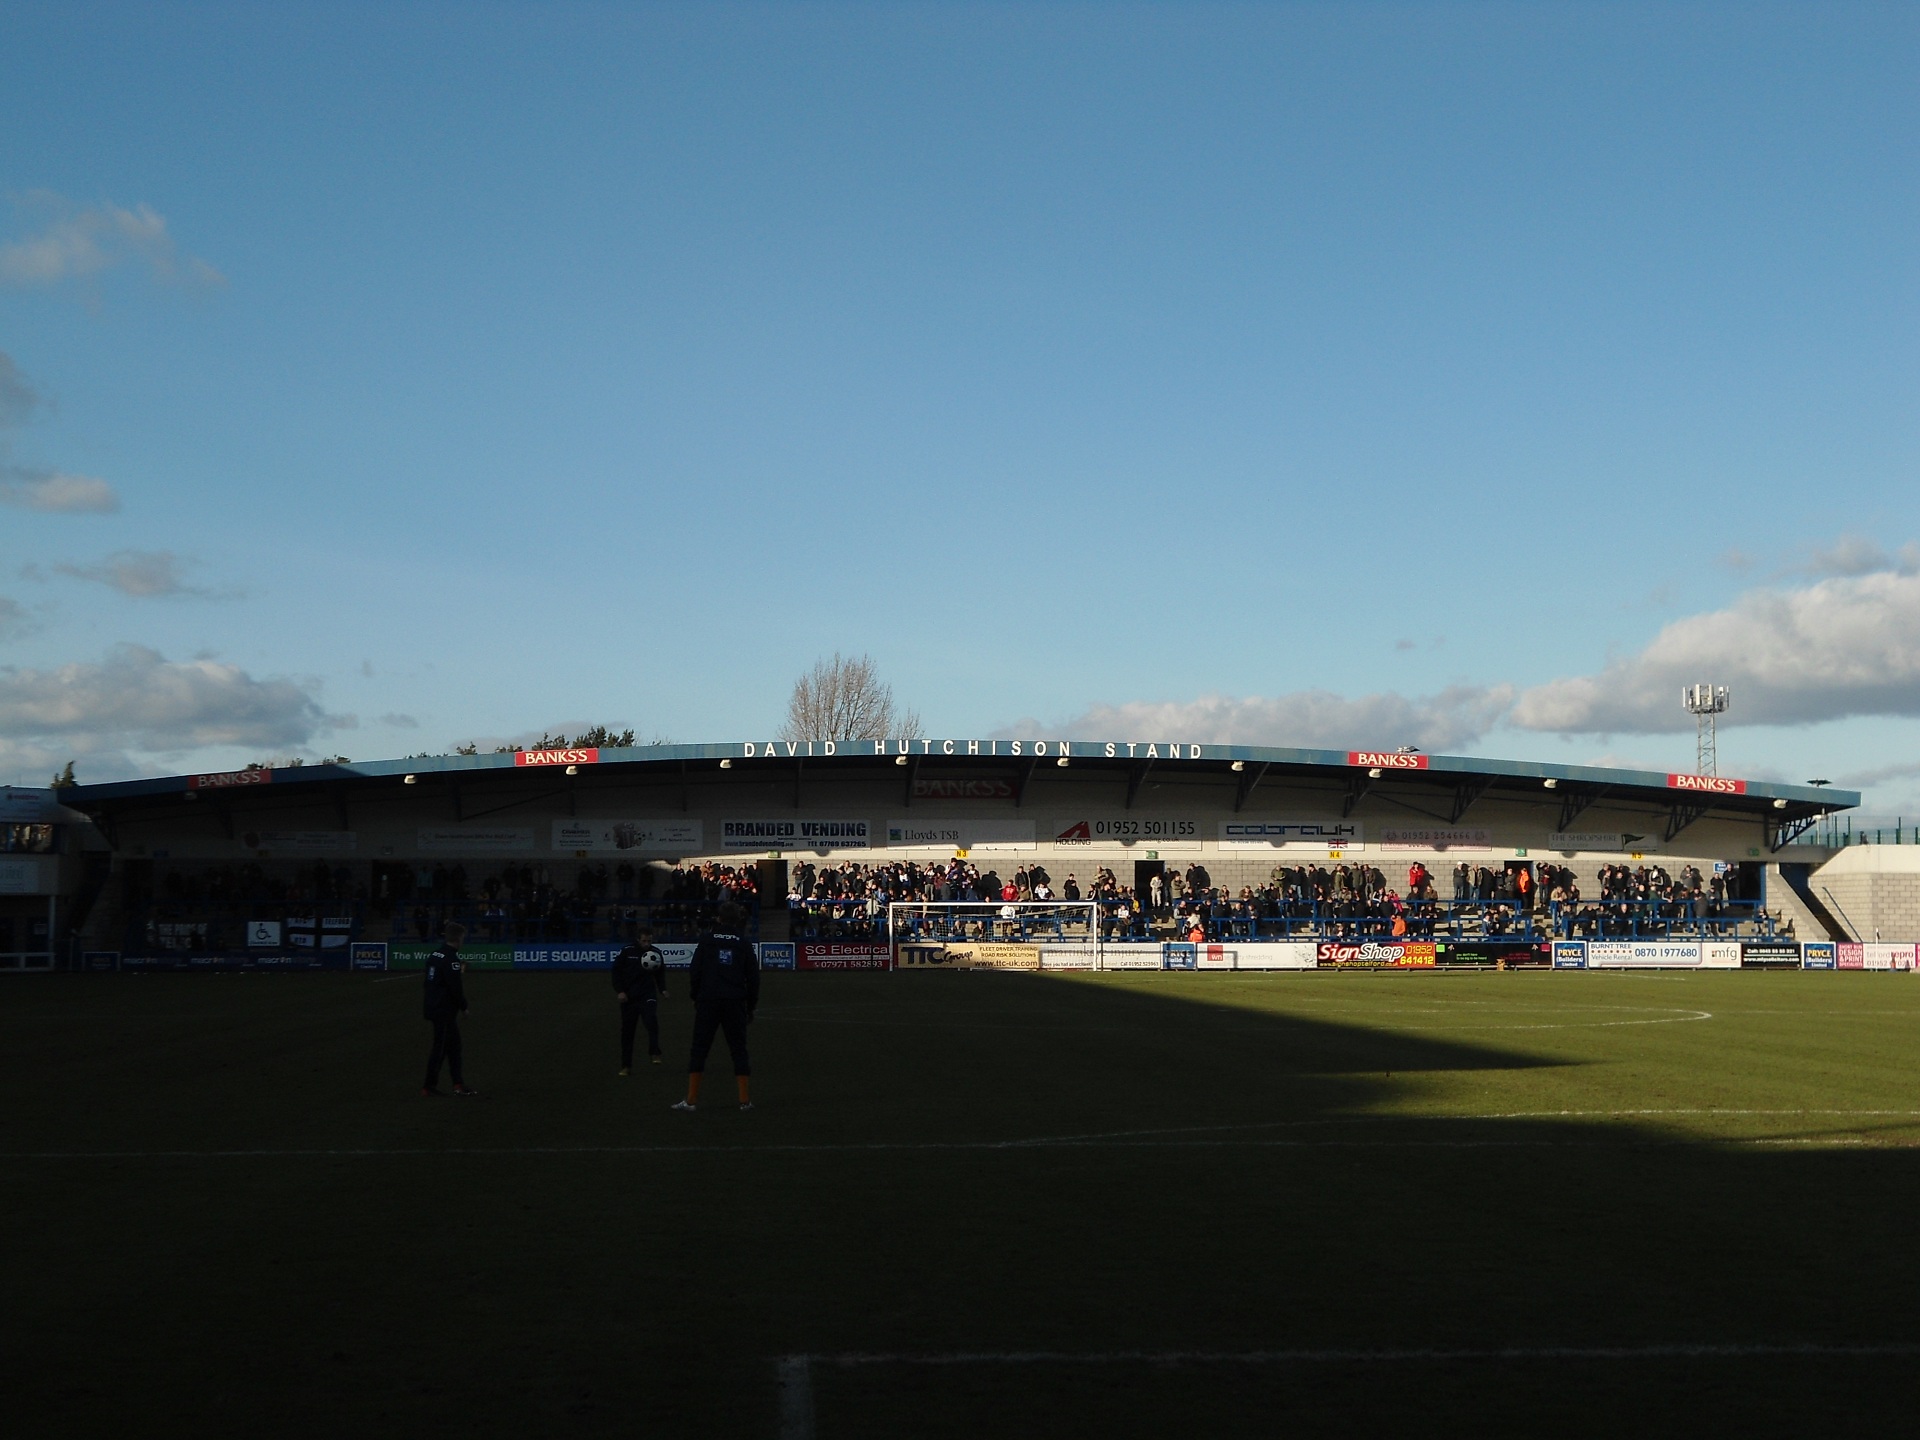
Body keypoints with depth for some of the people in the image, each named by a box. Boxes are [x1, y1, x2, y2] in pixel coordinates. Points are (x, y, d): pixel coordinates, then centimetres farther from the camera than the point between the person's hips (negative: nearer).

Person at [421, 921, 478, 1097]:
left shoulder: (434, 954, 11)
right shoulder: (450, 959, -19)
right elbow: (455, 986, -20)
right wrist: (464, 1006, -8)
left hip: (433, 1007, 10)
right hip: (444, 1010, -10)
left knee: (454, 1045, 14)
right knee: (440, 1047, -2)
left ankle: (458, 1084, 17)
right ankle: (429, 1086, 3)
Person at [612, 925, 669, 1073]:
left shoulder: (656, 952, 2)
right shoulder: (627, 952, -6)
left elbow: (660, 972, 12)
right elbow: (616, 971, -1)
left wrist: (662, 989, 0)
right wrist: (620, 991, -8)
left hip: (648, 995, 0)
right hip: (628, 997, 0)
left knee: (652, 1020, -27)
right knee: (627, 1031, 6)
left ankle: (654, 1053, -21)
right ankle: (626, 1066, 15)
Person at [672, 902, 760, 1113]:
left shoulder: (706, 939, 2)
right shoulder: (744, 944, 6)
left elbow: (695, 972, 0)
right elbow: (753, 977, 7)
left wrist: (694, 997, 11)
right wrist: (751, 1006, 15)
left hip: (708, 1001, -1)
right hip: (735, 1004, 1)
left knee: (699, 1049, 3)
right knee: (738, 1050, 7)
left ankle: (691, 1099, 0)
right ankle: (745, 1099, 4)